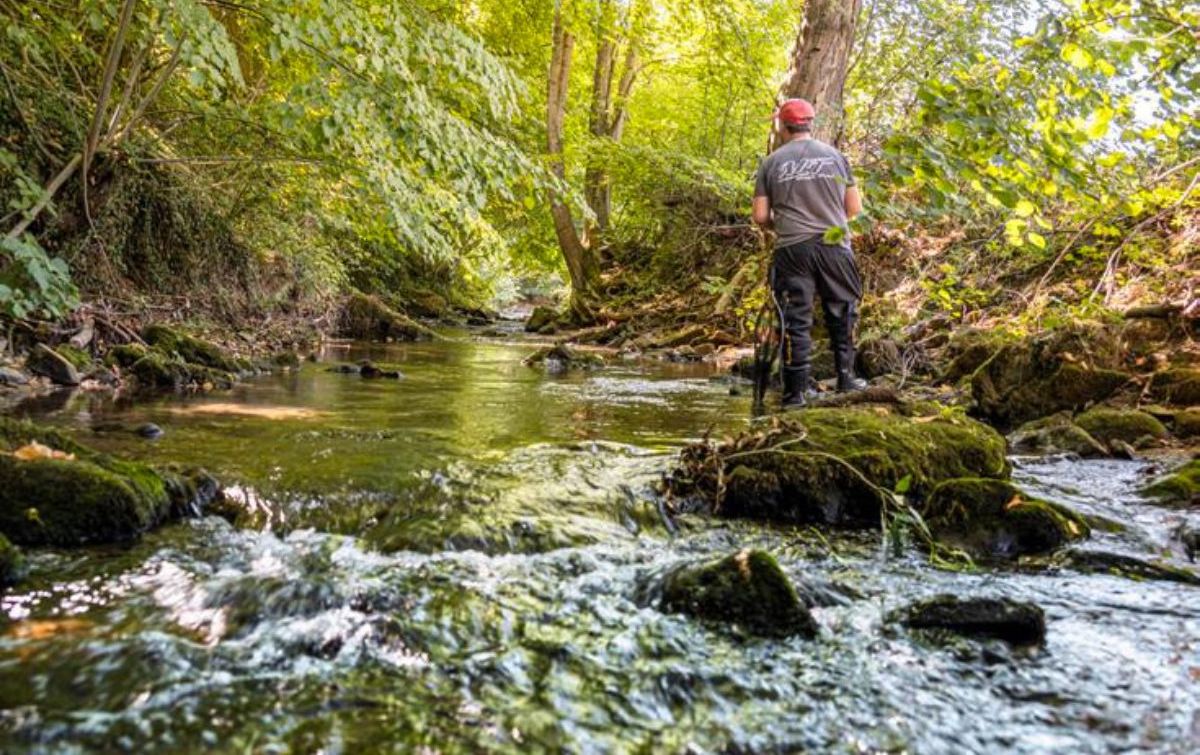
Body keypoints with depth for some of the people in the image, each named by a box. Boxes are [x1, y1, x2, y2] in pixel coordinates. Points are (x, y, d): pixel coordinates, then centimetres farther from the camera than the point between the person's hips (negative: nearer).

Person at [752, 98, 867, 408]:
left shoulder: (772, 162, 3)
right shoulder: (835, 155, 6)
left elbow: (760, 216, 1)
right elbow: (855, 208, 8)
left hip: (792, 249, -1)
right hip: (834, 246, 1)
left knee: (796, 319, 2)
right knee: (842, 313, 17)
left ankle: (798, 391, 3)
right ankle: (846, 377, 23)